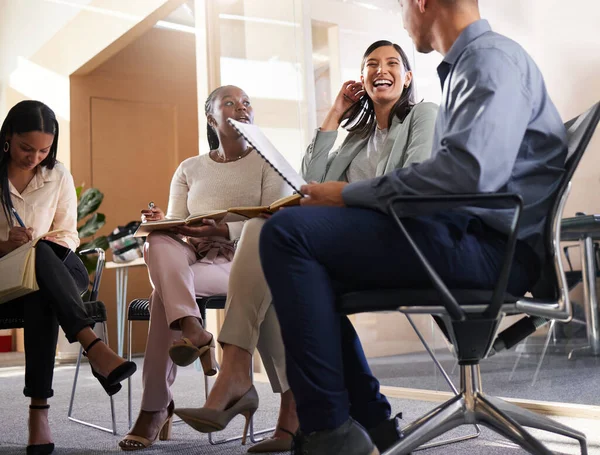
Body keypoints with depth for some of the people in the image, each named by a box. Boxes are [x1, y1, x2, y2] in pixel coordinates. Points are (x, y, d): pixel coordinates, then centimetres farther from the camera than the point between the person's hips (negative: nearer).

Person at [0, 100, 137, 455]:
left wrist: (41, 247, -13)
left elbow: (69, 235, 10)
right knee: (39, 257, -38)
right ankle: (95, 347, -48)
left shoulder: (58, 175, 9)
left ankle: (40, 408, -42)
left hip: (55, 268, 2)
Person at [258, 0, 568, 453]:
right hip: (464, 234, 10)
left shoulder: (492, 58, -9)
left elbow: (468, 170, -26)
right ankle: (366, 416, 13)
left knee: (288, 231, -19)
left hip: (489, 245, -10)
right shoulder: (466, 65, 23)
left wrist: (350, 194, -16)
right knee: (311, 267, 16)